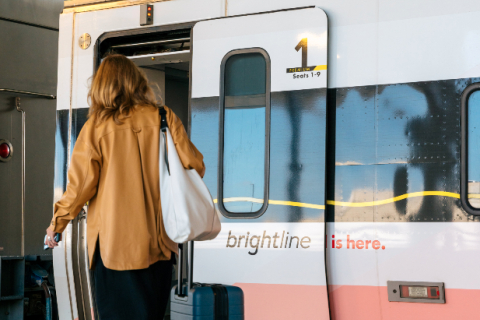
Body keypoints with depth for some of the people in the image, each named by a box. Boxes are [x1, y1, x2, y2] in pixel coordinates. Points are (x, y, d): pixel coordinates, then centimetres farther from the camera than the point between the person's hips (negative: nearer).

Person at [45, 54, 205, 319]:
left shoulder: (96, 126, -4)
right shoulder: (164, 118, 1)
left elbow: (80, 183, -5)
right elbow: (194, 166, 3)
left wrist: (56, 224, 8)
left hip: (114, 242, -2)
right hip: (157, 242, 3)